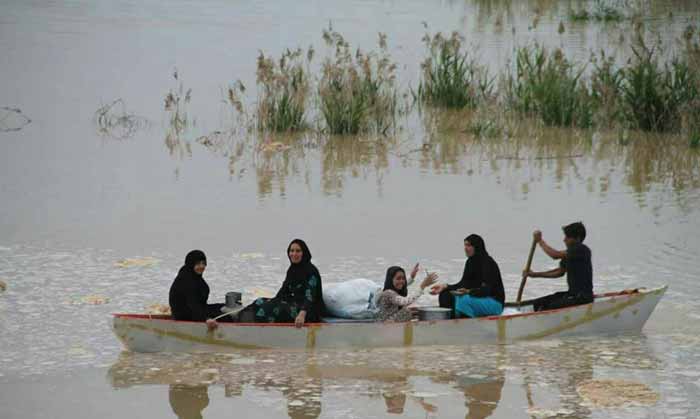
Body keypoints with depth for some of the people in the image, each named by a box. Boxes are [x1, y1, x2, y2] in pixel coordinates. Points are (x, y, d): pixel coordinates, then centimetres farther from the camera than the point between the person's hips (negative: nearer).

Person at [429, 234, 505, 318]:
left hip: (494, 302, -8)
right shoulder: (470, 262, 8)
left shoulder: (488, 263, -16)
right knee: (446, 295, -7)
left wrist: (468, 291, -39)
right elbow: (463, 284, 8)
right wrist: (445, 286, -6)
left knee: (464, 300, -34)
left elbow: (486, 290, -23)